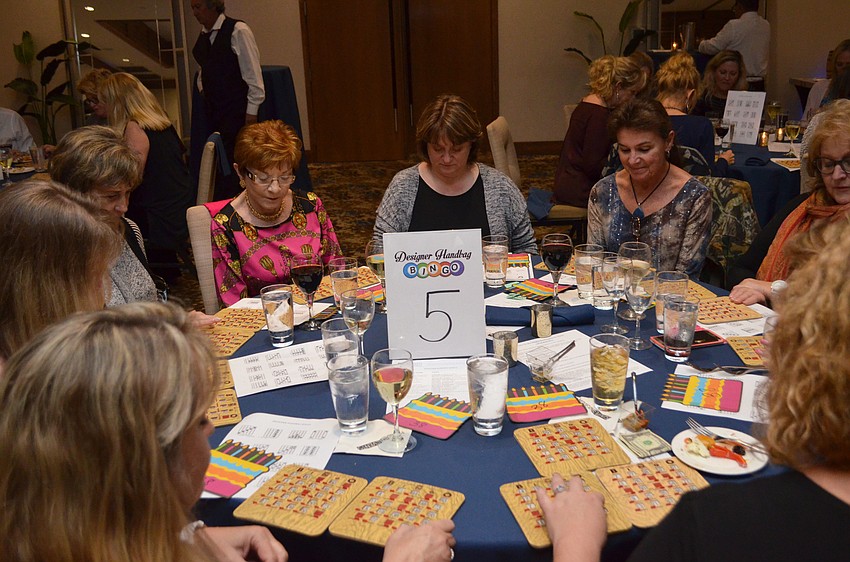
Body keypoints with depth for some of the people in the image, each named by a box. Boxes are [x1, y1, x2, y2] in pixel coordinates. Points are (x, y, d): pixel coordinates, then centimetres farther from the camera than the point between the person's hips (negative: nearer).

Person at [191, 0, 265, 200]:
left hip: (236, 110, -7)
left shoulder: (238, 31, -9)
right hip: (213, 109, 7)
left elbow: (253, 73, -12)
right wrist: (203, 89, 7)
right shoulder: (203, 35, 12)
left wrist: (251, 112, -14)